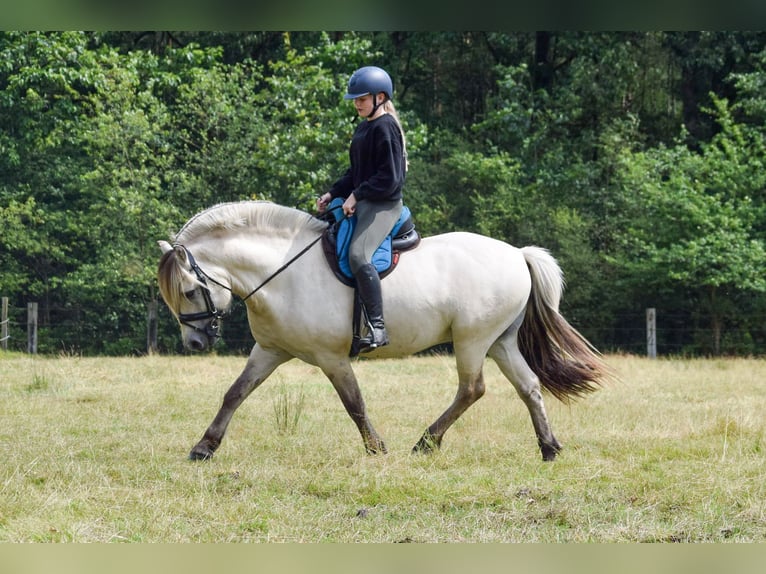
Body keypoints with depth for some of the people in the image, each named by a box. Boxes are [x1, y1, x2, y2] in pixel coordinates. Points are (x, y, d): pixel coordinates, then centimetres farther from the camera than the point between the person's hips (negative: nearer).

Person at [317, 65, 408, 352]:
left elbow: (389, 178, -19)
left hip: (384, 205, -11)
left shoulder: (385, 128, -13)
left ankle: (377, 327, -31)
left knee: (358, 255, -30)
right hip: (361, 202, 11)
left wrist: (357, 195, -19)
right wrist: (333, 193, 10)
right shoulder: (364, 127, 17)